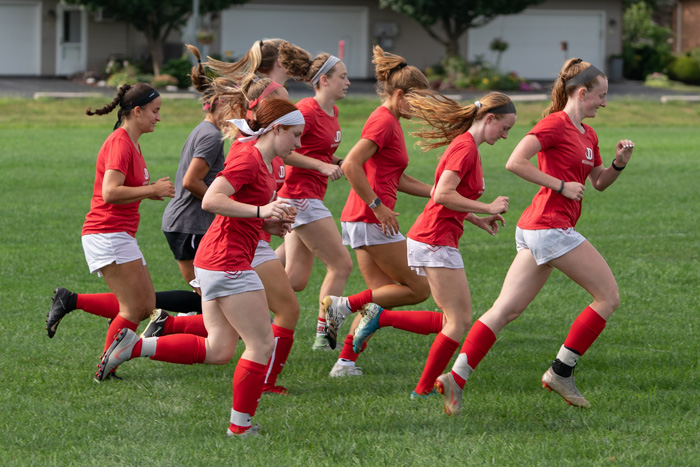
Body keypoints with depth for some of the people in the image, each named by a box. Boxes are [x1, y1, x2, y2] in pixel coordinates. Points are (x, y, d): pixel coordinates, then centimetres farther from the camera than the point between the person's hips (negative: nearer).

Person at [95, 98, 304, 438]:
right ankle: (240, 426, 6)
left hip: (212, 263, 10)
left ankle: (134, 346, 3)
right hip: (228, 261, -10)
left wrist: (273, 224, 9)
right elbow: (210, 200, -24)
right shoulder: (248, 159, -14)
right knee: (262, 344, -2)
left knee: (218, 351, 7)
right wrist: (260, 210, -29)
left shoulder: (270, 165, 16)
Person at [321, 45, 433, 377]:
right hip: (371, 220, -10)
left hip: (360, 220, 10)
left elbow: (399, 180, 25)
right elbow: (350, 166, -23)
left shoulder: (390, 122, 18)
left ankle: (346, 362, 6)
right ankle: (344, 305, -5)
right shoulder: (383, 122, -13)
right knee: (418, 288, -3)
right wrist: (378, 206, -20)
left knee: (382, 295, 10)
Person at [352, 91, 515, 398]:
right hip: (436, 241, -10)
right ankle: (424, 390, 0)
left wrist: (477, 220, 14)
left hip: (428, 239, 10)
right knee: (459, 321, -5)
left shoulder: (465, 146, 17)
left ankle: (380, 318, 10)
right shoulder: (465, 147, -14)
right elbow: (442, 195, -23)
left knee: (453, 320, 11)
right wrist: (487, 208, -16)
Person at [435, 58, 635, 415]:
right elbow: (515, 162, -18)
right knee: (608, 296, -2)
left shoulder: (587, 135, 19)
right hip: (550, 227, -9)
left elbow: (599, 182, 28)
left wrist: (619, 163, 8)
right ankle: (561, 372, 1)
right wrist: (561, 186, -16)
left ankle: (456, 378, -2)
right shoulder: (556, 124, -9)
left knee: (507, 309, 4)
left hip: (535, 231, 9)